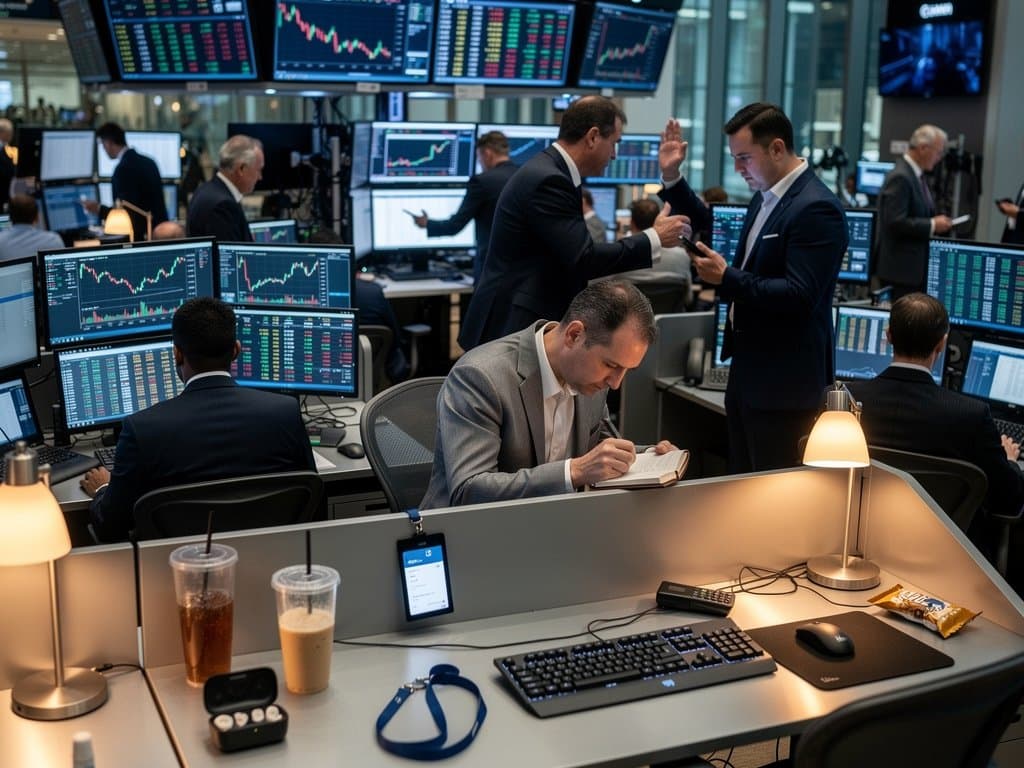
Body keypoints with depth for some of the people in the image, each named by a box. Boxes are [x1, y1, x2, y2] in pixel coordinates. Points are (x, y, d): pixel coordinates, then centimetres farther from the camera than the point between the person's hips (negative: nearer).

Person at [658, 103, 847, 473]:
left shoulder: (816, 208, -19)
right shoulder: (765, 196, 10)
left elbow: (799, 296, -25)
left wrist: (726, 278, -25)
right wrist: (672, 178, 15)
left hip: (785, 383, -9)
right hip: (748, 372, 9)